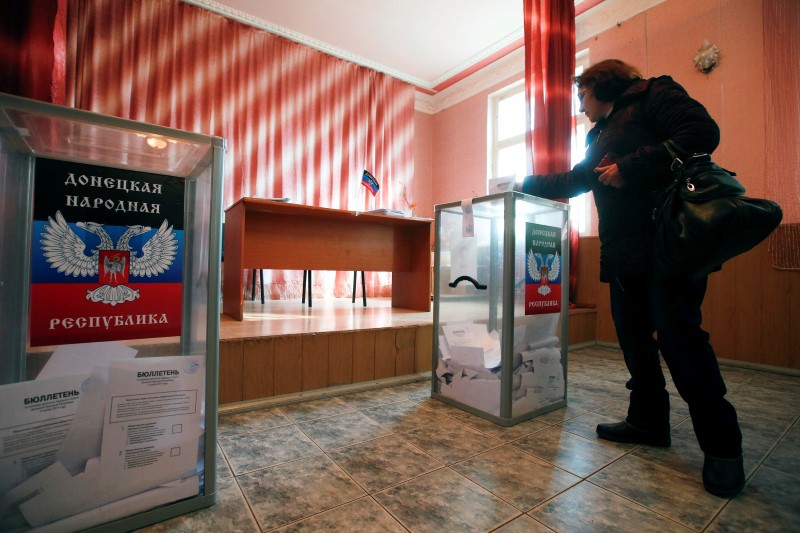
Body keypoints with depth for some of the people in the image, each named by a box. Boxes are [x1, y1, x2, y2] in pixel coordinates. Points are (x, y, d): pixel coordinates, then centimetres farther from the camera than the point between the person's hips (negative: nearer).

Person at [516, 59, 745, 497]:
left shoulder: (654, 96, 5)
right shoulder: (600, 134, 28)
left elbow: (702, 134, -11)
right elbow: (574, 180, 35)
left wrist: (629, 169, -13)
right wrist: (526, 184, 37)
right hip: (623, 254, 9)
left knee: (680, 339, -7)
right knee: (635, 340, 9)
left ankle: (722, 447, 8)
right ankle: (648, 421, 22)